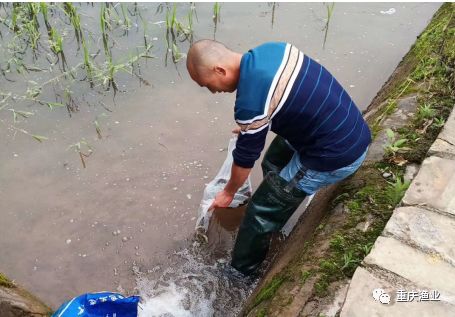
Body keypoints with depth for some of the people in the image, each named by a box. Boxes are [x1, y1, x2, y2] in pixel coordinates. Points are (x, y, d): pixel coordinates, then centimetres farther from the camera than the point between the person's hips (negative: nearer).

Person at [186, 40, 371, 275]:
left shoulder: (250, 102, -26)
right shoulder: (271, 48, -1)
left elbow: (245, 158, -10)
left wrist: (228, 192, 10)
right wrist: (249, 127, 27)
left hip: (336, 155, -9)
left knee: (262, 211, 3)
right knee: (273, 166, 26)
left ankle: (240, 274, 25)